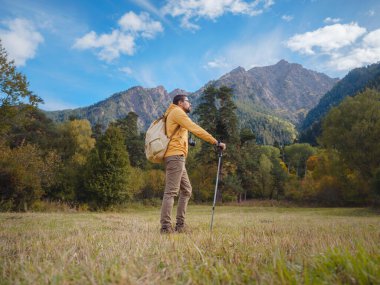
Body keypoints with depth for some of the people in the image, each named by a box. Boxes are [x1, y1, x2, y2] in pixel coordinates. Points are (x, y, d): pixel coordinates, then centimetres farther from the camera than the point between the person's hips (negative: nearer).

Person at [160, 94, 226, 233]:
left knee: (186, 190, 10)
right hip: (175, 155, -10)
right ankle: (165, 227, -12)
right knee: (171, 191, -12)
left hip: (177, 157, 10)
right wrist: (216, 142, -12)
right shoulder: (177, 112, -2)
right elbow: (196, 129, -12)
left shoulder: (174, 114, 29)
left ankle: (180, 225, 10)